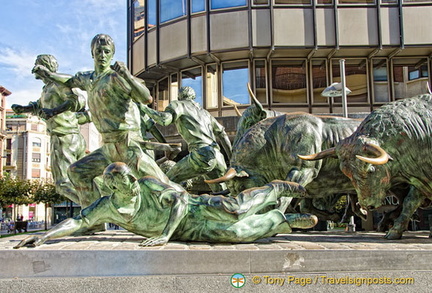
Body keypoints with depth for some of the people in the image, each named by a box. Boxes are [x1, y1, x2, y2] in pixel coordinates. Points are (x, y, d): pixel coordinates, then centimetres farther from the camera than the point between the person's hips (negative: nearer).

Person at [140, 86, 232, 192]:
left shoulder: (177, 104, 15)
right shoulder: (203, 111, 35)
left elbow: (164, 119, -6)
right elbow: (222, 133, 33)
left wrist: (145, 108, 10)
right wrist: (232, 158, 34)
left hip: (202, 155, -6)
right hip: (218, 157, 6)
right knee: (220, 192, 23)